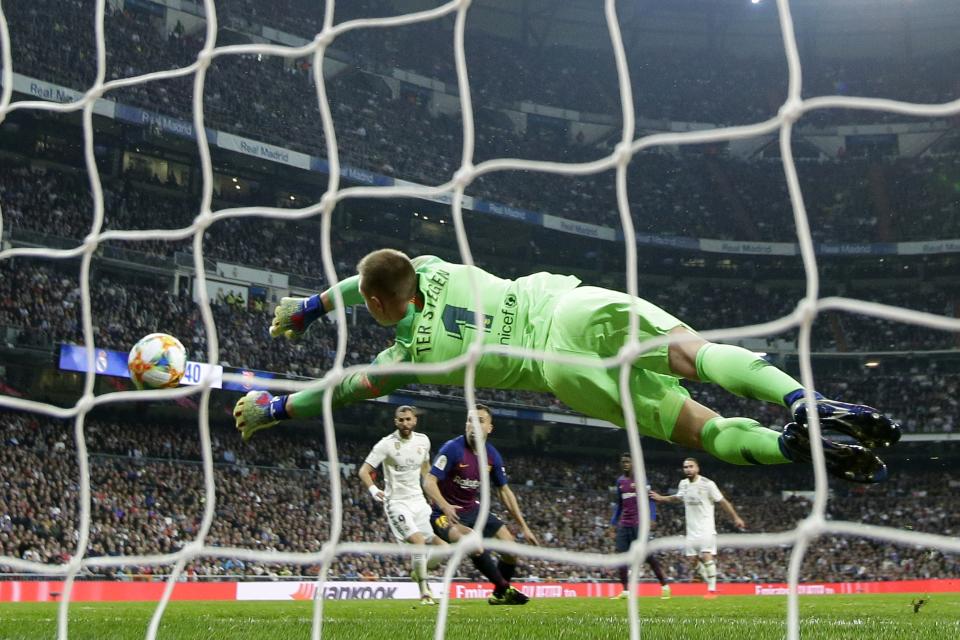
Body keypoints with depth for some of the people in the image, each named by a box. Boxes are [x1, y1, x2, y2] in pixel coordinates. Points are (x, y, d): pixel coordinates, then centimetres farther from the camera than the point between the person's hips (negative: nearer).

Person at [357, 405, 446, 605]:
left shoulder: (423, 441, 4)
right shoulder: (386, 444, -11)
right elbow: (363, 471, -11)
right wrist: (373, 490, -28)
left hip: (418, 500, 5)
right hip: (397, 502, -5)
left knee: (442, 547, -2)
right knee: (419, 541, -24)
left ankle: (419, 573, 26)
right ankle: (424, 592, -11)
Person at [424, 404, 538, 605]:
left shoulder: (492, 455, -1)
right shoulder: (452, 448, -19)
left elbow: (504, 491, 9)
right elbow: (429, 483, -22)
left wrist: (524, 527, 8)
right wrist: (445, 506, -41)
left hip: (473, 510, 6)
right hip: (447, 514, -6)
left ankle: (500, 594, 22)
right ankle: (505, 588, -14)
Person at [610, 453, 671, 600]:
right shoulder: (620, 481, 15)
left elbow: (650, 499, -6)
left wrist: (651, 518, -18)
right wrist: (613, 523, 19)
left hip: (638, 523, -6)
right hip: (624, 525, 6)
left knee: (647, 555, -7)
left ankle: (665, 586, 5)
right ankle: (625, 591, 2)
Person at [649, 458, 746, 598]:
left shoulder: (707, 484, -12)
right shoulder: (683, 484, 6)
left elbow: (723, 502, -7)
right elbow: (678, 498, 28)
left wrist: (736, 518, -8)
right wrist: (661, 498, 23)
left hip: (706, 527, -6)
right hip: (692, 529, 6)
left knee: (706, 556, -17)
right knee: (693, 559, 3)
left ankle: (712, 589, -13)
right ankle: (711, 585, 18)